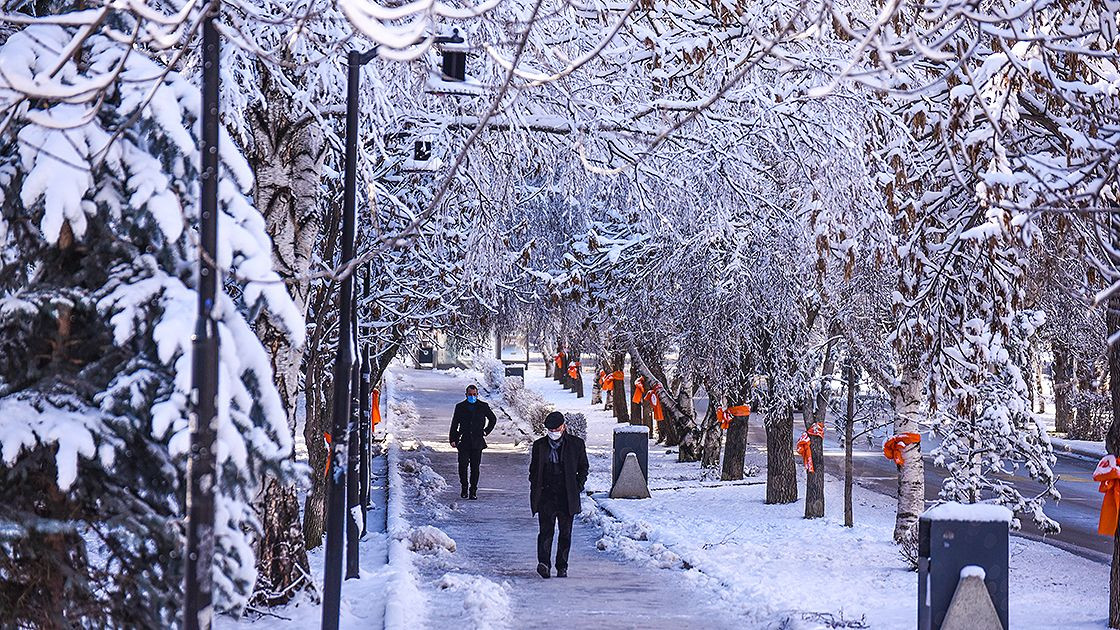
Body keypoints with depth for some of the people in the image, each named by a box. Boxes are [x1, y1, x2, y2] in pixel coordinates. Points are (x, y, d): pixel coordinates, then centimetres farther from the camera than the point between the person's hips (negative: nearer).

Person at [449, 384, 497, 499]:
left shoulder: (483, 407, 6)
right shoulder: (460, 407, 6)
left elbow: (493, 419, 21)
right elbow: (454, 424, 10)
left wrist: (486, 431, 11)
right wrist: (452, 439, 3)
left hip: (477, 441, 0)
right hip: (463, 441, 0)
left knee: (475, 467, 0)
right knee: (463, 464, -10)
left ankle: (473, 491, 6)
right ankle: (464, 487, 8)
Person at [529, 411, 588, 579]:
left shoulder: (576, 444, 4)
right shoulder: (539, 445, 8)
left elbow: (583, 468, 13)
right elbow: (533, 470, 15)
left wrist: (578, 486, 2)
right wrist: (535, 489, 4)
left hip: (567, 496, 0)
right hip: (546, 494, 0)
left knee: (565, 532, 4)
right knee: (546, 529, -15)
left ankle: (562, 567, 13)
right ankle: (543, 563, -22)